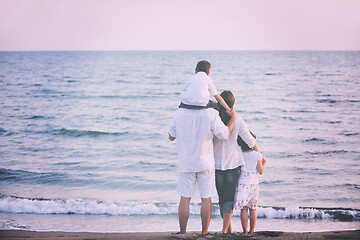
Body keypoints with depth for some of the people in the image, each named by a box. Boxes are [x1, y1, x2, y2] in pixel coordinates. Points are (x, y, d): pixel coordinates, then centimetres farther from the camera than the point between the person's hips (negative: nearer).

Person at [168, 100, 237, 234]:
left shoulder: (179, 114, -7)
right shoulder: (211, 114, -14)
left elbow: (171, 137, 5)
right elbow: (224, 135, -7)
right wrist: (233, 118, 7)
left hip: (185, 163, 1)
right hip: (205, 163, -1)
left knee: (185, 198, 7)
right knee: (206, 198, 7)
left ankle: (182, 233, 11)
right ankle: (204, 233, 10)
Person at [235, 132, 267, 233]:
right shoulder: (257, 155, -4)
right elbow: (260, 171, -3)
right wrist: (264, 163, 14)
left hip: (242, 183, 0)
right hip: (254, 184, 0)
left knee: (243, 209, 2)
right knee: (253, 209, 11)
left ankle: (245, 232, 0)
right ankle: (251, 232, 16)